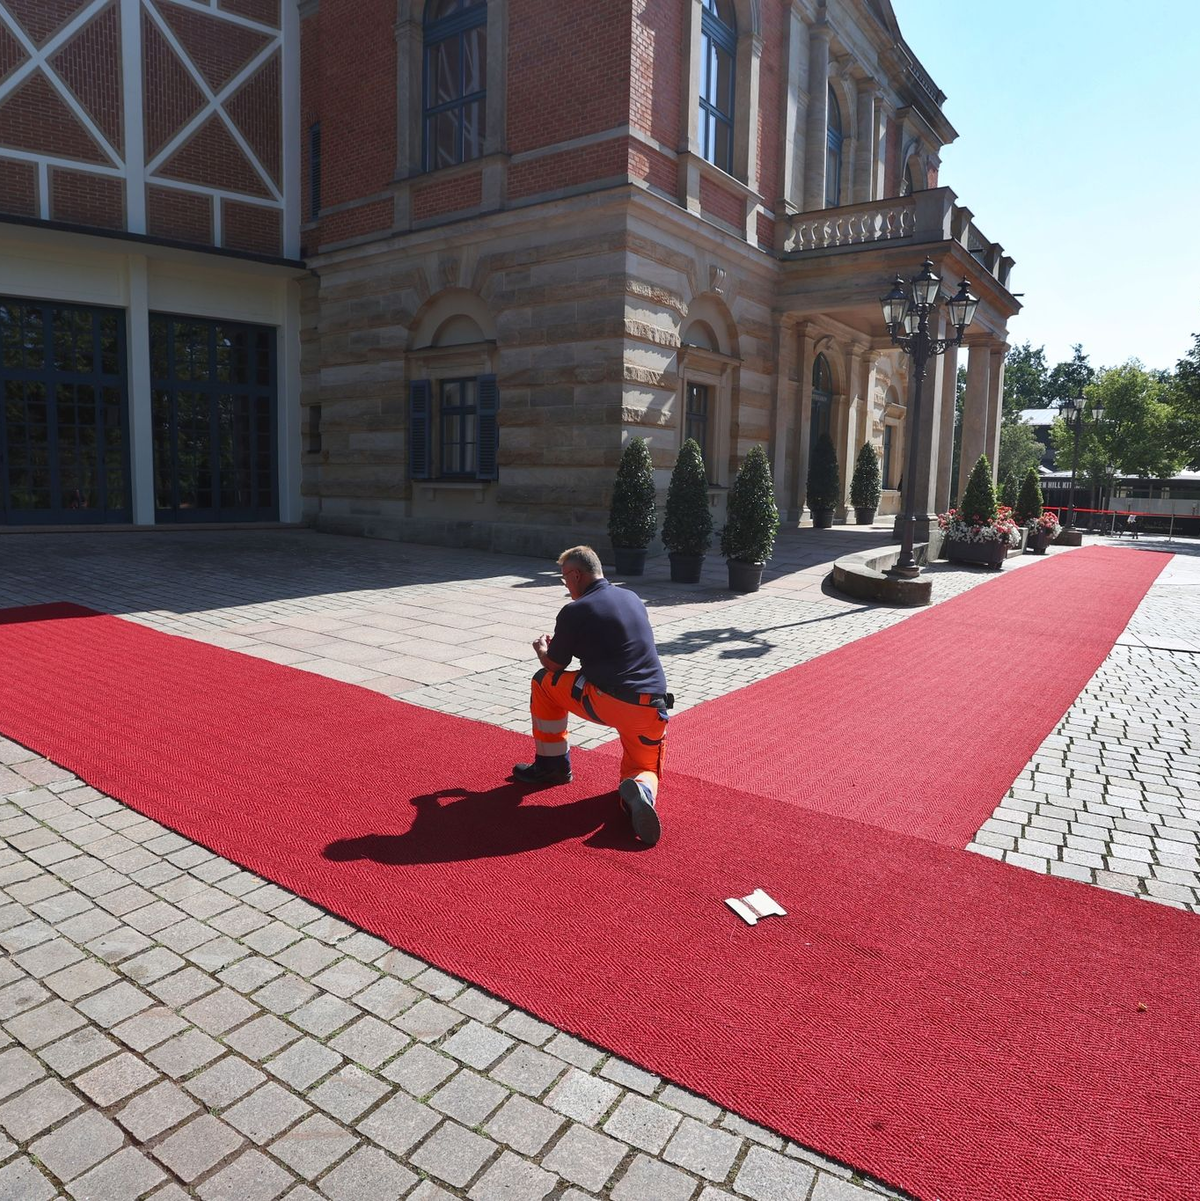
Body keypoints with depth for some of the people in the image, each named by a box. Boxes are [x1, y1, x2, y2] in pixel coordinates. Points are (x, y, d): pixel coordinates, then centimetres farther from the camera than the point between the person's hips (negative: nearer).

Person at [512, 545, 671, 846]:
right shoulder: (632, 598, 15)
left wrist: (542, 650, 30)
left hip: (605, 703, -5)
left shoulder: (574, 612, -5)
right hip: (652, 710, 5)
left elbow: (554, 666, 7)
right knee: (645, 769, 25)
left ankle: (552, 765, 26)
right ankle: (641, 790, -13)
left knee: (544, 681, 18)